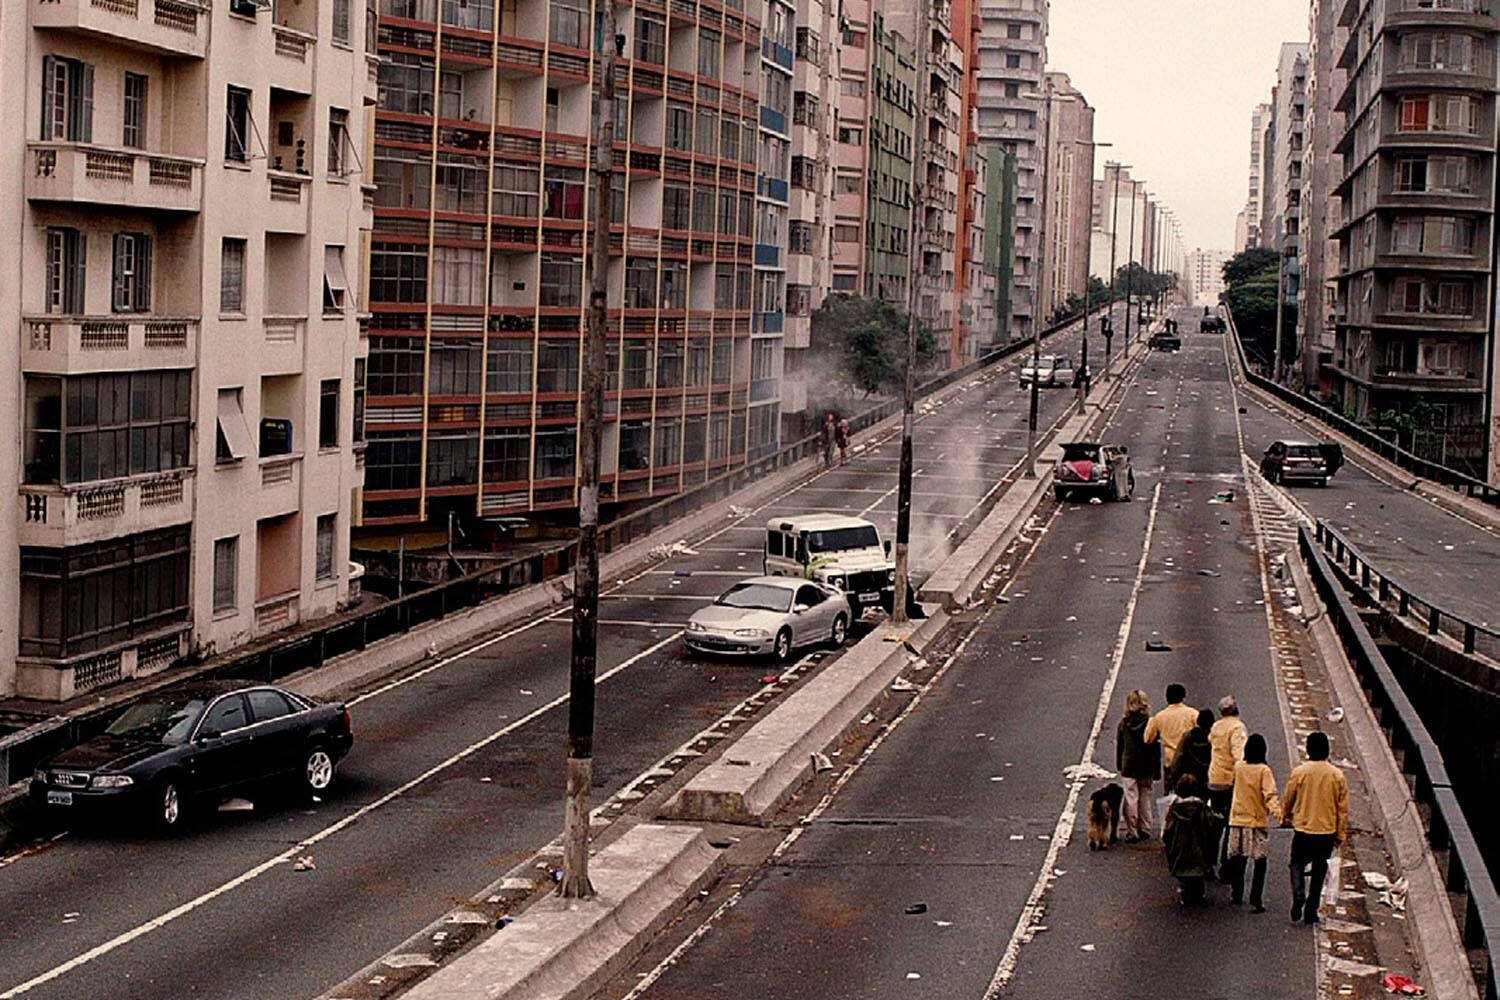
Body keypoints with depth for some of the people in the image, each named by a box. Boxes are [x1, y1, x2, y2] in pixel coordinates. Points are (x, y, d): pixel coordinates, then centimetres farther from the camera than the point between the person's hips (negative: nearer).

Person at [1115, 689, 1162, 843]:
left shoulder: (1123, 723, -4)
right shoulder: (1150, 723, -10)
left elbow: (1118, 747, 4)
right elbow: (1155, 748, -8)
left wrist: (1119, 766, 14)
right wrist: (1156, 771, -2)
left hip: (1128, 768, 0)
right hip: (1146, 768, 0)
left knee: (1131, 800, 4)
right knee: (1145, 797, 14)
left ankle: (1132, 832, 3)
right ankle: (1145, 829, 21)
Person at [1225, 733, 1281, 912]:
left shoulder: (1238, 767, 1)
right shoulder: (1264, 770, -11)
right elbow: (1270, 795, -23)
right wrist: (1276, 810, -35)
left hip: (1238, 821, 4)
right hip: (1258, 823, -4)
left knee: (1237, 860, 16)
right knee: (1259, 863, 1)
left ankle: (1236, 896, 25)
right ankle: (1256, 902, -5)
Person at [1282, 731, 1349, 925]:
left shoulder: (1299, 772, -9)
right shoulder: (1337, 775, -5)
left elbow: (1289, 800, 3)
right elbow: (1343, 808, 0)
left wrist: (1285, 818, 24)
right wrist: (1341, 834, 10)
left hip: (1302, 830, -1)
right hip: (1327, 832, 1)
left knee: (1298, 865, 15)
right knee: (1319, 872, 14)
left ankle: (1298, 894, -12)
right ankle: (1311, 912, 14)